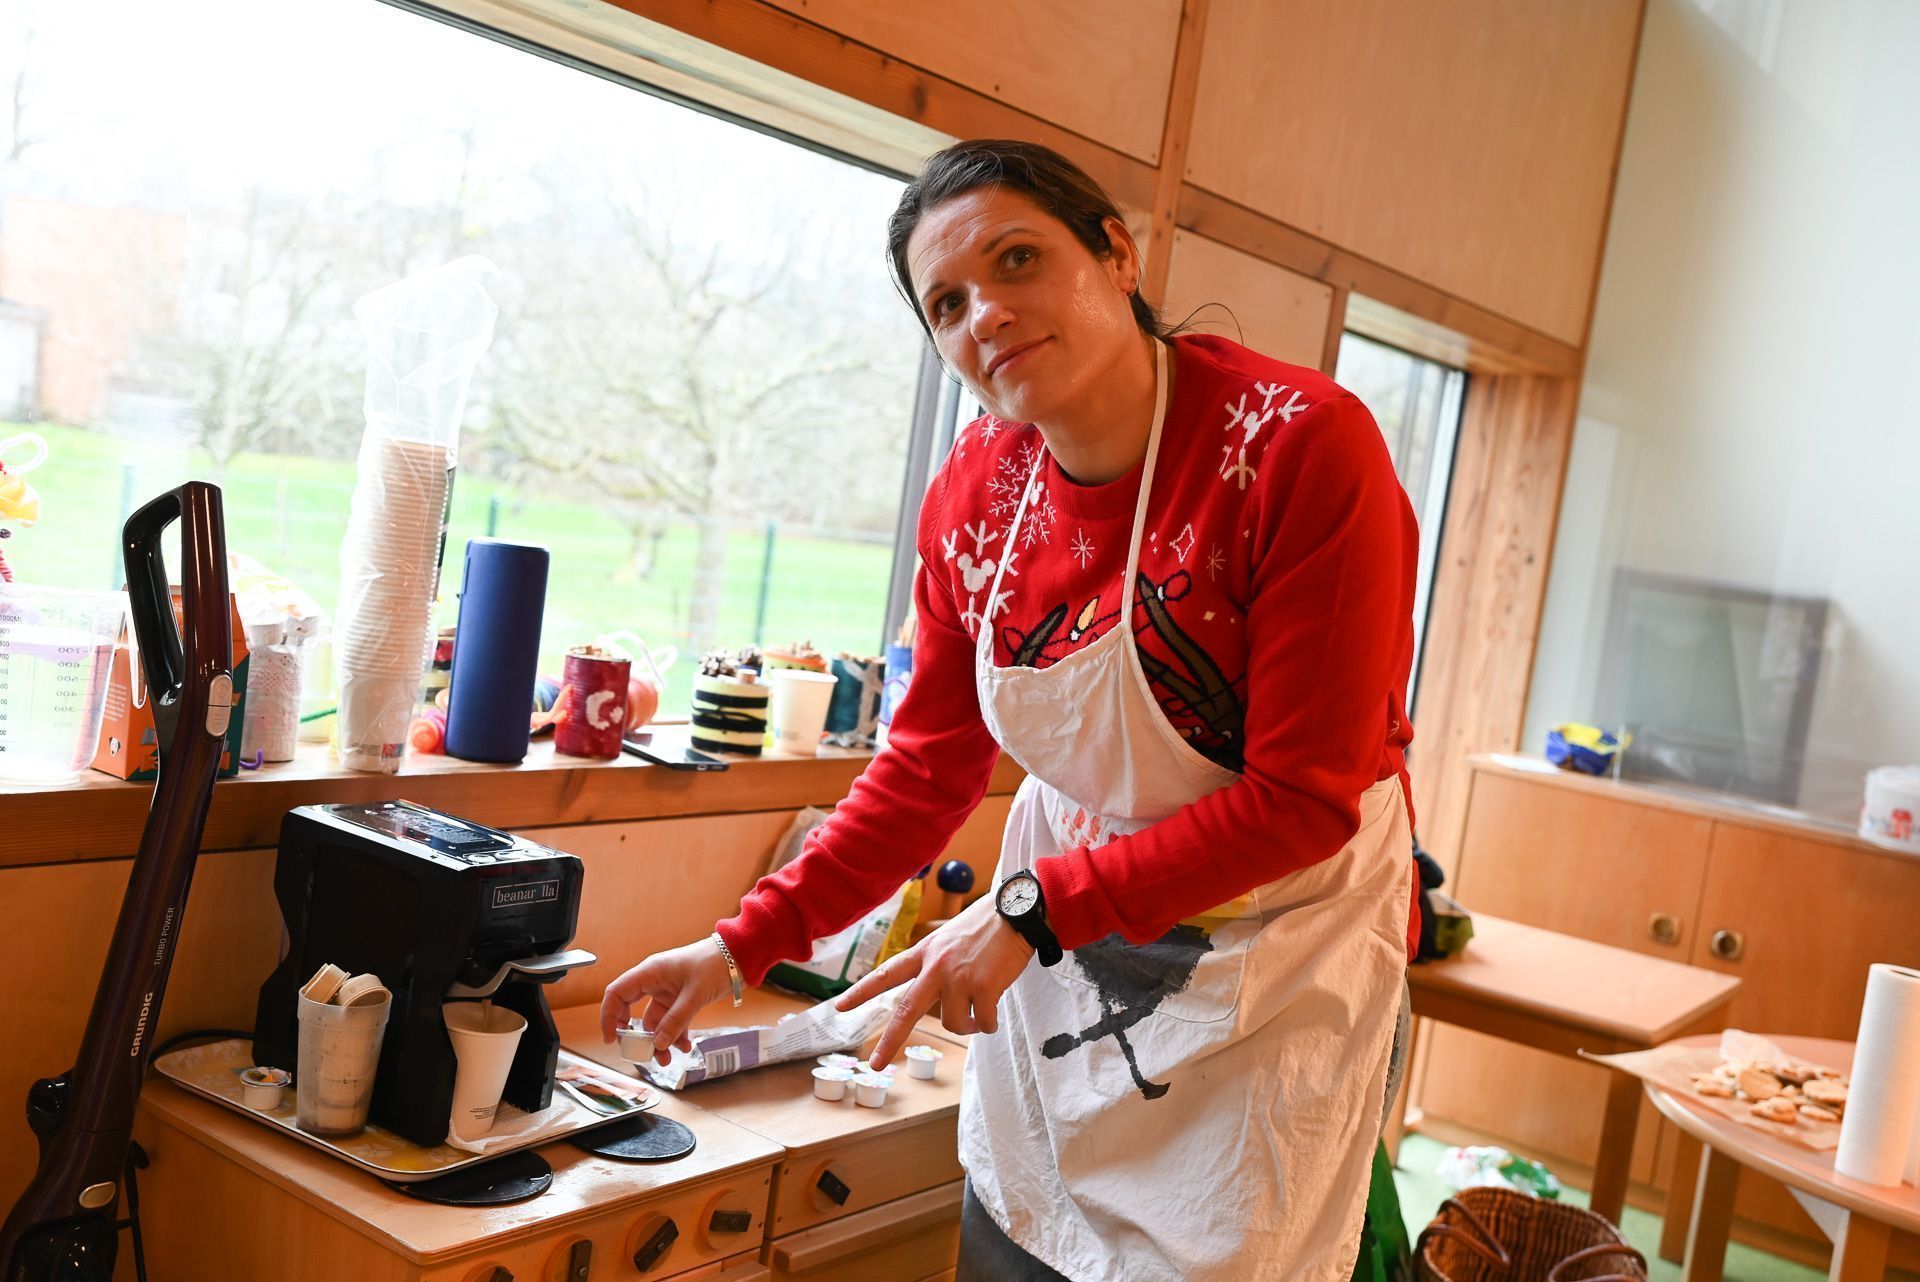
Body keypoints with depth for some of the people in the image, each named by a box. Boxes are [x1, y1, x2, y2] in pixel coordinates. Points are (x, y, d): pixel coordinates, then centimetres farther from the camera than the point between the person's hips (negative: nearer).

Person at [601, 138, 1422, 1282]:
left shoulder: (1299, 443, -22)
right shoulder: (977, 492, -4)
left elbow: (1304, 800, -21)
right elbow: (930, 768, 4)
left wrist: (1032, 910, -23)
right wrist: (743, 948, -1)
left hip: (1272, 962, -4)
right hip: (1053, 963, 5)